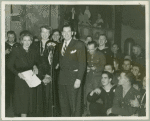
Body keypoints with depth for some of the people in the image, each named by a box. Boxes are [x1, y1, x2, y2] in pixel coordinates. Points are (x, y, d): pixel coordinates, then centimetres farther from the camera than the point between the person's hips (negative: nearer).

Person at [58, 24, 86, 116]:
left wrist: (79, 79, -15)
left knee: (74, 105, -5)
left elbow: (82, 63, -8)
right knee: (63, 104, 9)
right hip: (62, 79, 6)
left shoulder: (79, 45, -2)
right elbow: (61, 62, 16)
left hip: (73, 78, -6)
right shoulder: (60, 46, 17)